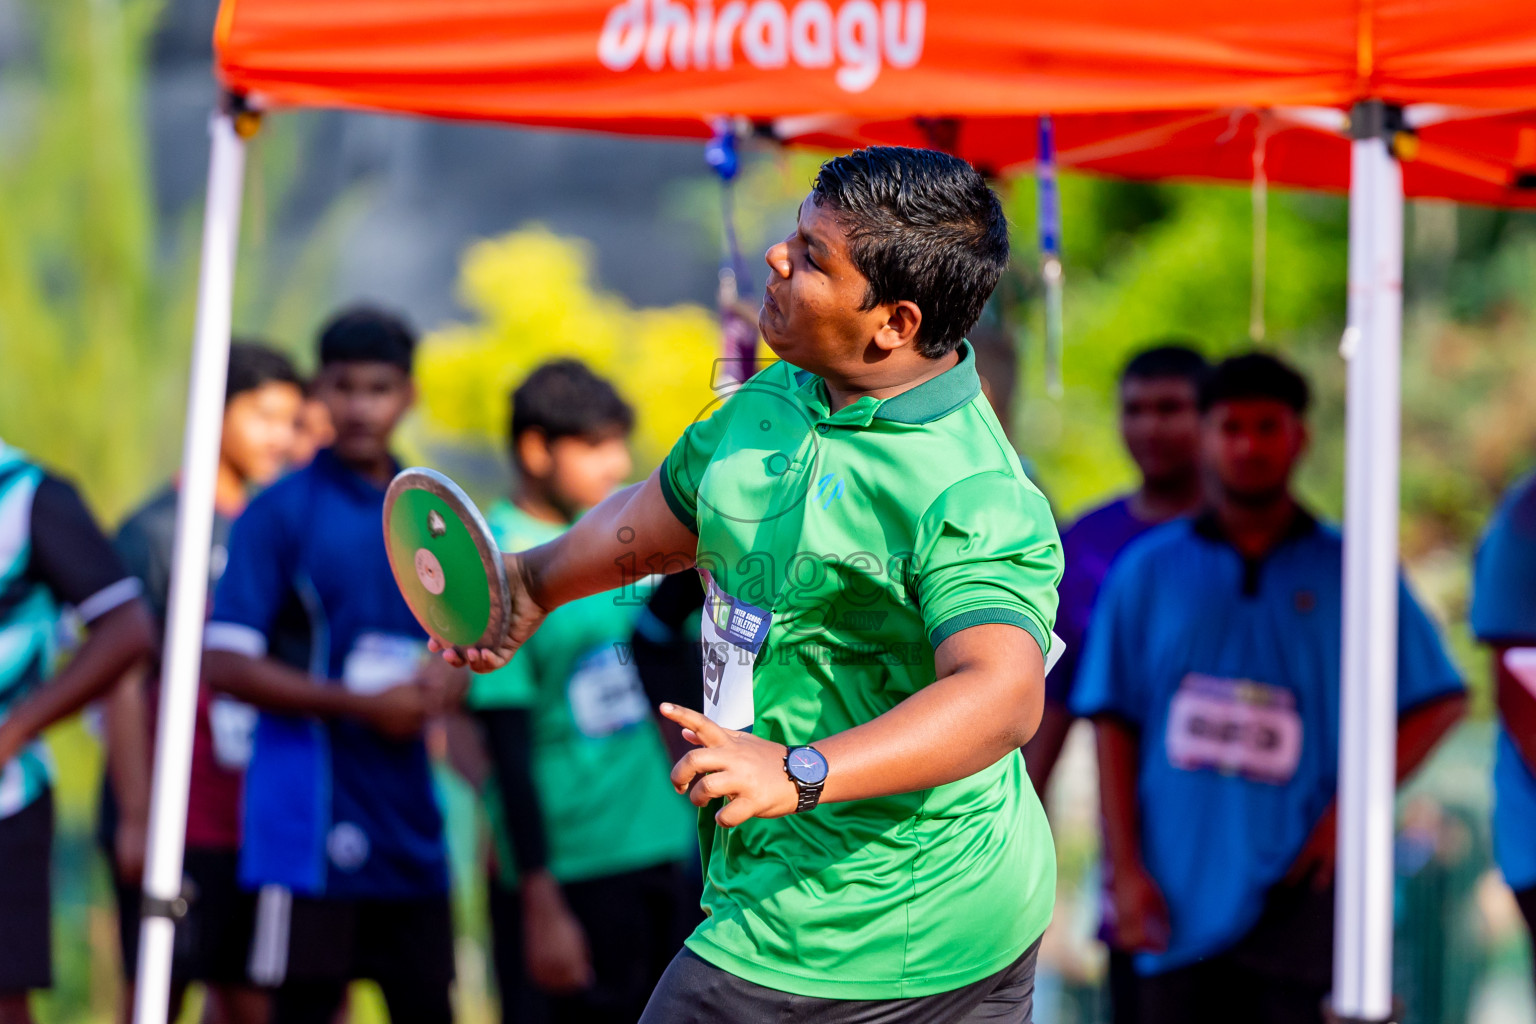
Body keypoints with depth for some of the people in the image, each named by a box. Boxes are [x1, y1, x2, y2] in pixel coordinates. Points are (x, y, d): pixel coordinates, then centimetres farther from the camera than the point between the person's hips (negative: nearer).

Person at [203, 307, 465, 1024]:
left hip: (410, 825, 6)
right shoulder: (280, 513, -5)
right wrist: (362, 704, -14)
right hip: (310, 826, -6)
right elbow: (224, 665, -11)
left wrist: (444, 685, -1)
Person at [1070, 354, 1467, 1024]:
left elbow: (1439, 701, 7)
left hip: (1293, 887, -2)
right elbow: (1114, 724, 7)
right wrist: (1125, 869, -1)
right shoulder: (1146, 572, 9)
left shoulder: (1348, 573, 6)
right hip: (1178, 891, 2)